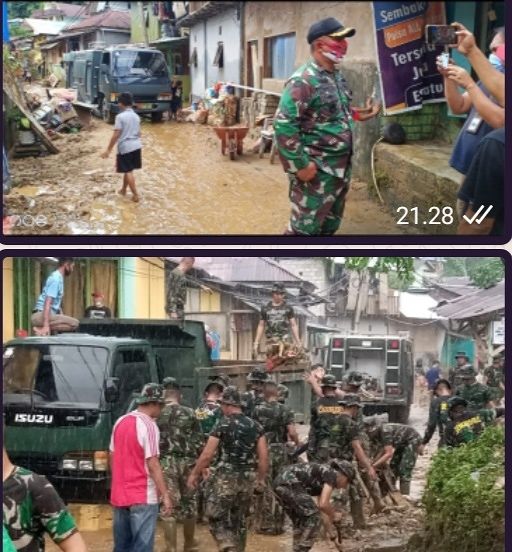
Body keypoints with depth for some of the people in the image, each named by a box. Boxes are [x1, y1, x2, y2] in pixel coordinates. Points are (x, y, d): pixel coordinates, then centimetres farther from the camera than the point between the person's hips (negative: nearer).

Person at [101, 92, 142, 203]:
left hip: (125, 147, -7)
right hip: (136, 145, 7)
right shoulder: (136, 116, 9)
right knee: (128, 169, 21)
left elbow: (116, 135, -15)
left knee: (128, 171, 0)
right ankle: (123, 190, 35)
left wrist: (108, 150, -10)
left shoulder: (120, 117, -13)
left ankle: (136, 195, -2)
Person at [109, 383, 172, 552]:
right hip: (142, 497, -8)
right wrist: (166, 495, -16)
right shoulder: (149, 425, -14)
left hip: (119, 495, 8)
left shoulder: (120, 422, 9)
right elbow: (153, 464, -18)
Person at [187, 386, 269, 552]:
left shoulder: (222, 425, -8)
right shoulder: (255, 425, 6)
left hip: (226, 478, -5)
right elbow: (264, 455, 4)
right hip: (248, 479, 5)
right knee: (239, 519, 17)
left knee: (216, 518, 3)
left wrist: (194, 474, 3)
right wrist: (261, 477, 18)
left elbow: (207, 455, -9)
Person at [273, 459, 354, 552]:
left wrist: (332, 534, 41)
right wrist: (334, 515, 10)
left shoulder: (323, 478, 28)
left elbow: (323, 509, 37)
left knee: (301, 522, 21)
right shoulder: (332, 475, 2)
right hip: (289, 483, -10)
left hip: (280, 483, 10)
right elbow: (323, 504, -10)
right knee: (314, 518, -2)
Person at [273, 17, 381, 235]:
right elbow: (284, 124, -23)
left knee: (331, 224, 17)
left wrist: (356, 114, 10)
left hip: (341, 166, 9)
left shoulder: (337, 76, 10)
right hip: (316, 170, -9)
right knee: (305, 227, -3)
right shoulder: (303, 80, -18)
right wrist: (300, 164, -23)